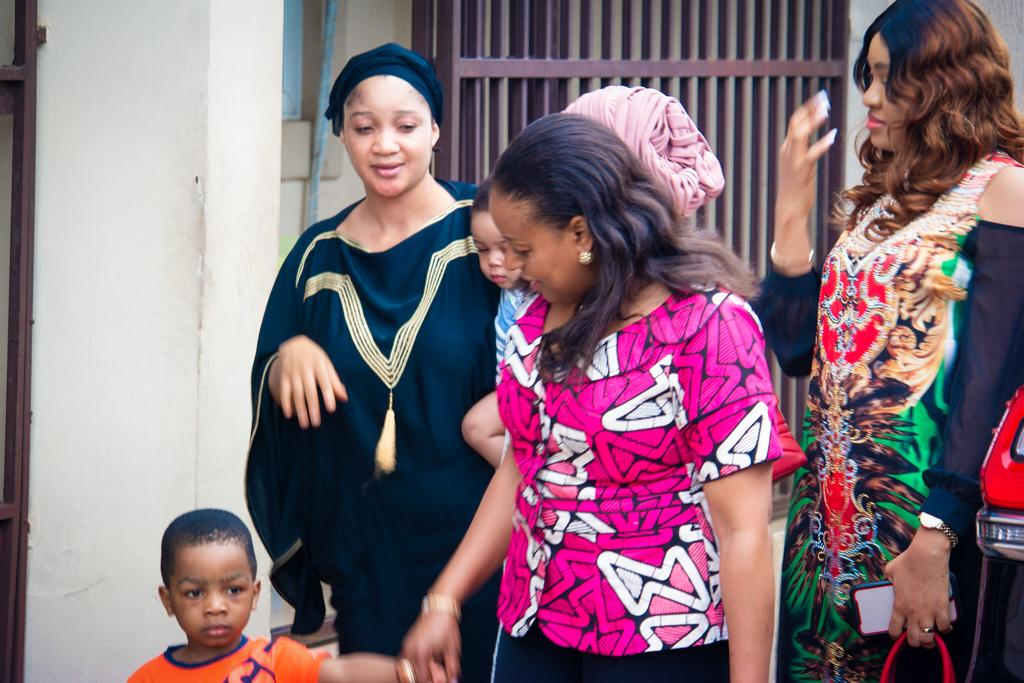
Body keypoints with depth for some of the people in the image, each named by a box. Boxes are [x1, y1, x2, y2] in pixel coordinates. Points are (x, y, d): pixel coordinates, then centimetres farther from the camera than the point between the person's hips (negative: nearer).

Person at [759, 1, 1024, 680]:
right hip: (832, 505, 7)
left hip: (919, 507, -7)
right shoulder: (883, 196, 13)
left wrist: (936, 541, -21)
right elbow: (797, 345, 9)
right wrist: (793, 208, 3)